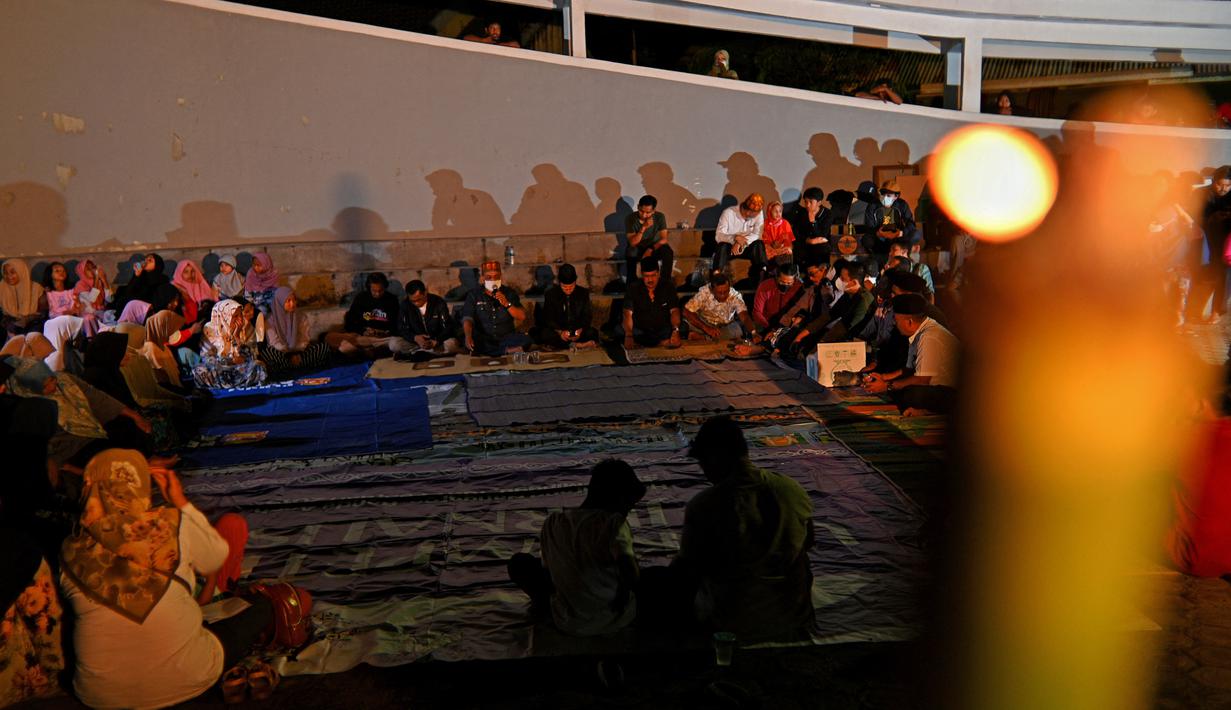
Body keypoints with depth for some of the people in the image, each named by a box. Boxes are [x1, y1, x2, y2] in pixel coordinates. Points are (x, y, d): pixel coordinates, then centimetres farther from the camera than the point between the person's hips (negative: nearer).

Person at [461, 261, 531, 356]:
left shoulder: (509, 293, 7)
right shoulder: (474, 294, 4)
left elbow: (522, 317, -1)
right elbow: (467, 318, -8)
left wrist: (506, 304, -18)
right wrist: (468, 337, -28)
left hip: (506, 338, 1)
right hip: (483, 340, -1)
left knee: (526, 339, -26)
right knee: (471, 344, -34)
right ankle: (507, 351, -26)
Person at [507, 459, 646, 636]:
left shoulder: (552, 523, -5)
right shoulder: (614, 523, -18)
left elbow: (549, 569, 7)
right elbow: (627, 564, -31)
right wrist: (623, 595, -10)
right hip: (617, 620, -2)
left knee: (519, 561, 17)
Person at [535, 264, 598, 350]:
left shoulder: (583, 293, 2)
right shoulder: (550, 294, -2)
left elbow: (587, 316, -1)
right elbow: (548, 318, -8)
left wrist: (580, 330, -23)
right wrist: (560, 332, -27)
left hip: (578, 330, 1)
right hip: (557, 330, -1)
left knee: (592, 333, -29)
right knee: (544, 334, -32)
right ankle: (578, 344, -28)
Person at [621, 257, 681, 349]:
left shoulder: (668, 287, -3)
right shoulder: (633, 288, -7)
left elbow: (674, 311, -10)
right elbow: (628, 314, -17)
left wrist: (675, 331, -30)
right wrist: (628, 336, -34)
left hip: (663, 330, 0)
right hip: (639, 330, 0)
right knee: (620, 330, -29)